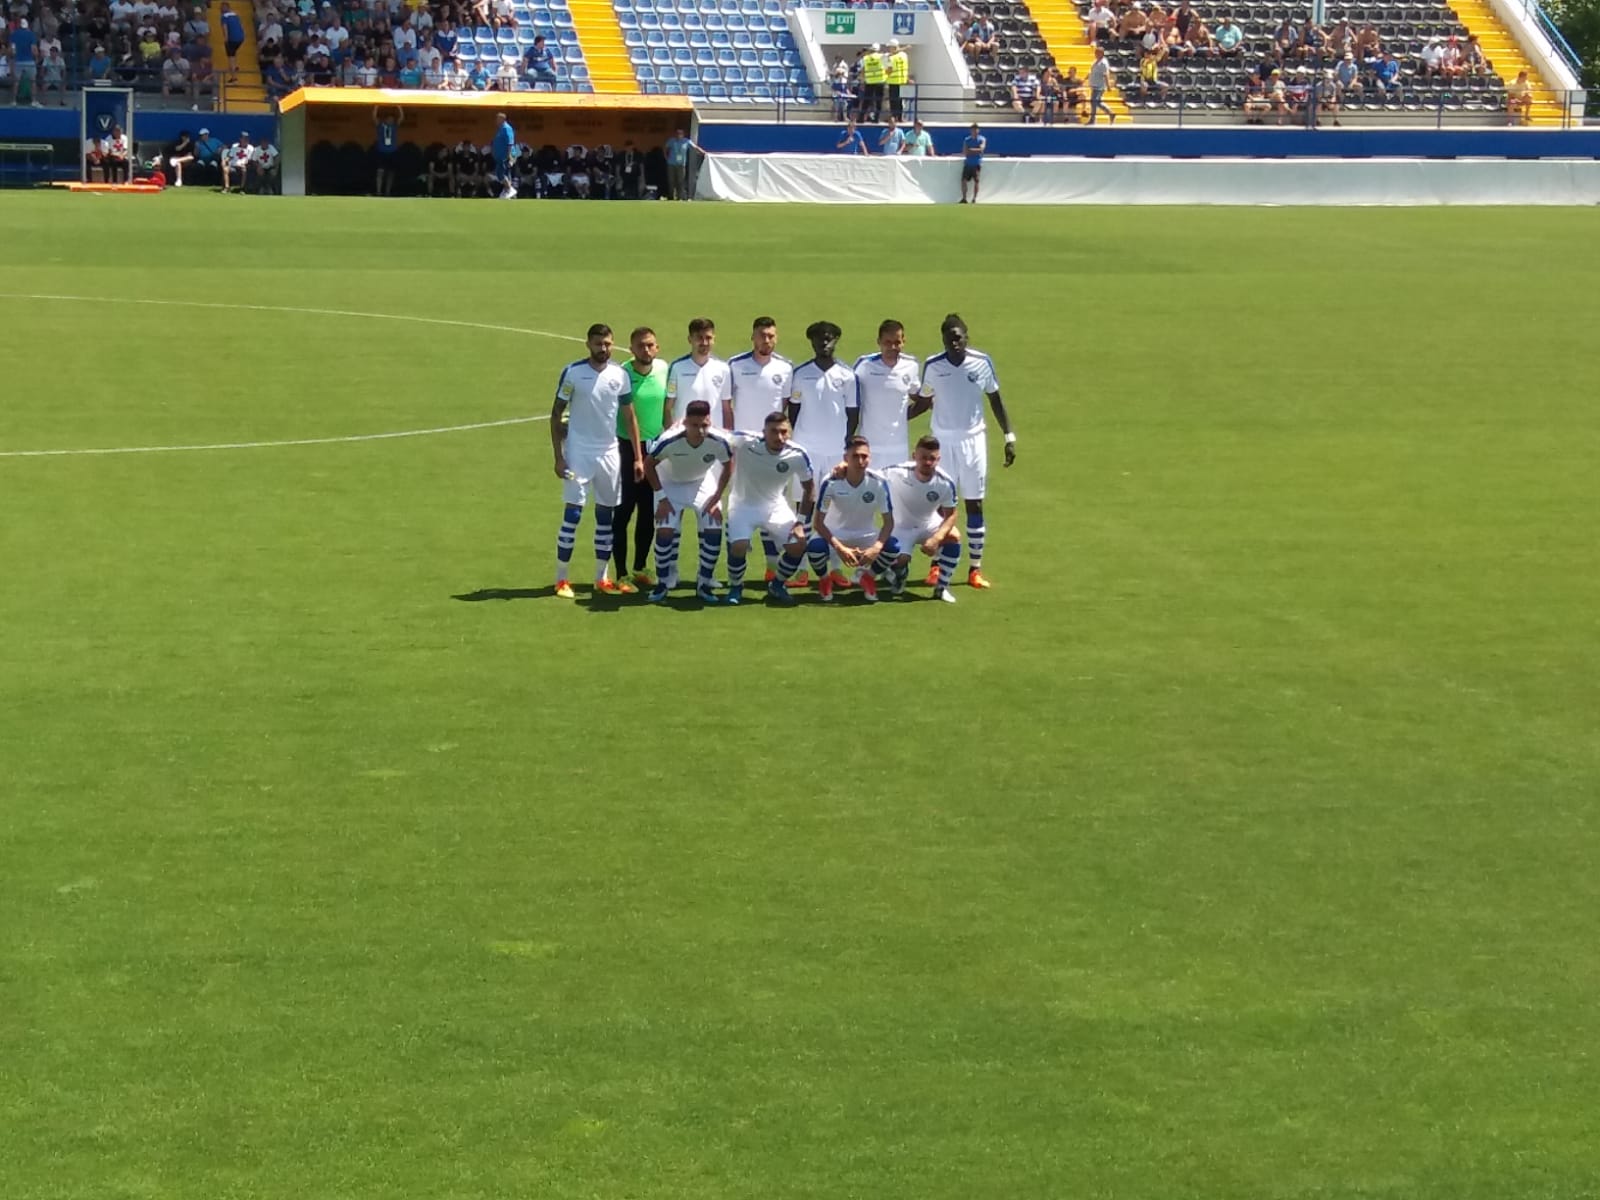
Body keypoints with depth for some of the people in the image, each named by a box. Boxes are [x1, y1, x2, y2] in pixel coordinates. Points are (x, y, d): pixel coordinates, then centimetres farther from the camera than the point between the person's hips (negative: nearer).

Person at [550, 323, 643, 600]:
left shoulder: (620, 375, 4)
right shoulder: (572, 372, -5)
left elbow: (629, 417, 9)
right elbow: (556, 414, -1)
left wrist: (638, 457, 3)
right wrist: (558, 457, -7)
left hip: (609, 453, 4)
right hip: (578, 453, -4)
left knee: (606, 515, 7)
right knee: (572, 514, -6)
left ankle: (601, 579, 16)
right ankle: (561, 580, 0)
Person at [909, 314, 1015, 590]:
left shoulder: (982, 362, -5)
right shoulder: (932, 366, -6)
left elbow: (995, 400, 4)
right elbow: (923, 401, 5)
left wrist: (1009, 436, 2)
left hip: (973, 440, 0)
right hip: (941, 441, 0)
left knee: (975, 504, 3)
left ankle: (975, 568, 7)